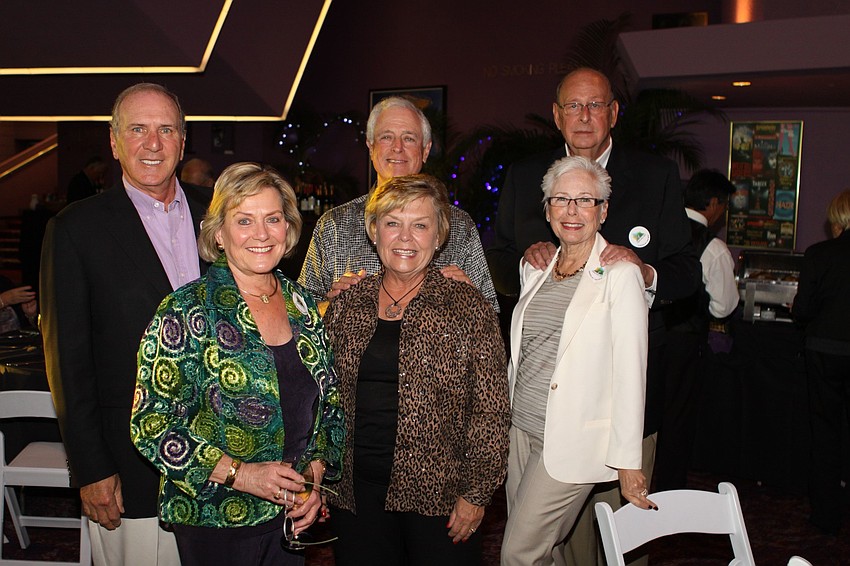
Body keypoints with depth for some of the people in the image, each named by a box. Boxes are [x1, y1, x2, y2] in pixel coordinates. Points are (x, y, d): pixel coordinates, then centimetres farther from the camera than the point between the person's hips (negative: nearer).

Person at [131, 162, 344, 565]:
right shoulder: (184, 312, -11)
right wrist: (240, 473, -19)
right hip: (215, 521, -4)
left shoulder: (303, 305, 3)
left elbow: (330, 406, 11)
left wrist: (316, 474, -3)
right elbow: (151, 426, -13)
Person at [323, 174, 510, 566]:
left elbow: (490, 412, -6)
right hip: (355, 491, 3)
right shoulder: (345, 306, 5)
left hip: (439, 495, -3)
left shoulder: (468, 308, -5)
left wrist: (476, 493, -9)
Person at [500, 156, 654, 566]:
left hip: (574, 440, -6)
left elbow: (630, 372, -12)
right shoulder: (534, 268, 10)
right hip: (521, 429, 6)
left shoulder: (619, 274, -9)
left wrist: (627, 463, -14)